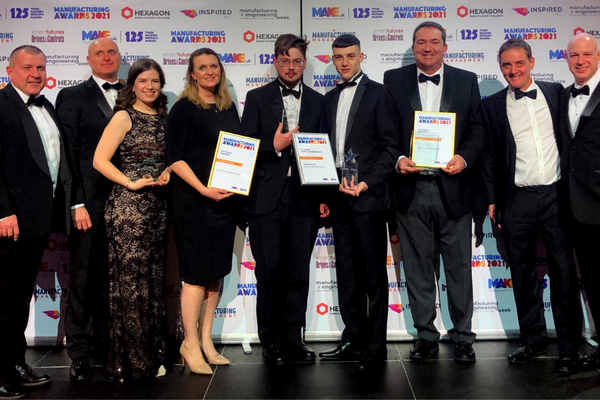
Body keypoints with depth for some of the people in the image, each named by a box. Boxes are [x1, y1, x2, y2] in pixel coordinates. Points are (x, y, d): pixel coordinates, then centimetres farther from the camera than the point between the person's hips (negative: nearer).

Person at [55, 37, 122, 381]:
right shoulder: (73, 96, 3)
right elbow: (67, 152, -2)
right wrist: (76, 203, -10)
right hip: (90, 202, -3)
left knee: (111, 279, 10)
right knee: (83, 279, 2)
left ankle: (104, 345, 22)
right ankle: (80, 352, 13)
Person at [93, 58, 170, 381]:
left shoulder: (163, 118, 14)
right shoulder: (124, 117, -3)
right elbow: (99, 160, -10)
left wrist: (168, 172, 2)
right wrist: (131, 183, -16)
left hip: (157, 206, 6)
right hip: (129, 206, -6)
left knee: (154, 279, 10)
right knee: (130, 280, -3)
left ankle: (151, 354, 21)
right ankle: (130, 360, 9)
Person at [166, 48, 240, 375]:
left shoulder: (229, 107, 13)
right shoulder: (183, 109, -5)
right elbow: (174, 157, -11)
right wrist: (203, 189, -20)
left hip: (225, 198, 6)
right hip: (194, 200, -6)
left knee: (217, 270, 10)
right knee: (197, 272, -4)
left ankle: (206, 340, 20)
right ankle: (190, 345, 9)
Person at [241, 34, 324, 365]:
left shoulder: (318, 102, 13)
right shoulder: (257, 98, 8)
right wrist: (274, 146, -13)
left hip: (303, 198, 2)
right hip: (267, 198, -1)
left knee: (298, 272, 5)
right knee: (269, 270, 1)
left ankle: (293, 341, 16)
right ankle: (271, 342, 14)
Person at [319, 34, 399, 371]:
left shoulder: (378, 93, -2)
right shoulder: (331, 98, 17)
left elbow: (390, 147, -7)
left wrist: (367, 183, -17)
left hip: (369, 196, -6)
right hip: (339, 197, 6)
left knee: (374, 274, 0)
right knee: (347, 272, 12)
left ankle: (376, 347, 8)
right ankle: (353, 338, 22)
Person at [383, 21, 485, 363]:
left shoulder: (467, 81, 9)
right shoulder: (394, 80, 8)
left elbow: (478, 129, 4)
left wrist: (464, 157, -13)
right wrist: (397, 158, -12)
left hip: (454, 188, 0)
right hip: (411, 188, 1)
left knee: (459, 267, 5)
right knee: (418, 268, 8)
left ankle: (462, 337, 19)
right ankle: (426, 336, 21)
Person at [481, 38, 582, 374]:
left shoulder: (556, 92, 8)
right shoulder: (492, 105, 7)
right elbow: (489, 155, 7)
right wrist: (492, 200, 3)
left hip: (557, 195, 0)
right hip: (517, 201, 1)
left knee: (564, 272, 2)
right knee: (524, 275, 8)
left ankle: (570, 347, 11)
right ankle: (534, 340, 21)